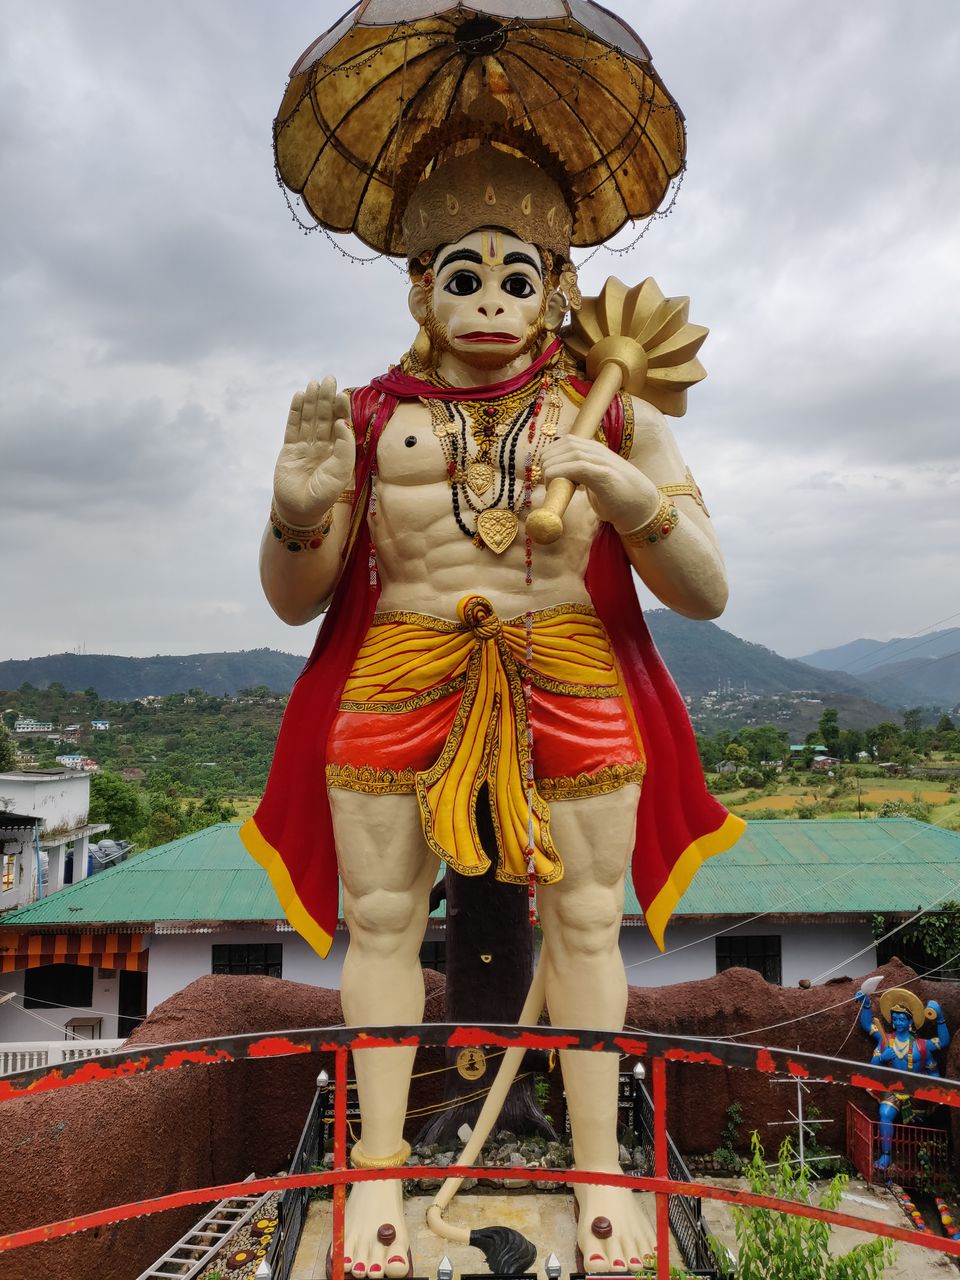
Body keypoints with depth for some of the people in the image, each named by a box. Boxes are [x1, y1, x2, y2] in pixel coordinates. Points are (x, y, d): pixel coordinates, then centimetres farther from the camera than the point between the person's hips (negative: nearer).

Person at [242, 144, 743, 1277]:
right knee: (381, 918, 6)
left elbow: (705, 594, -1)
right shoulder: (372, 416, 4)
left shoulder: (611, 415, 4)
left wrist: (631, 493, -19)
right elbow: (294, 600, 4)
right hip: (399, 676, 1)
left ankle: (599, 1167, 28)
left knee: (584, 920, 7)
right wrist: (300, 510, -18)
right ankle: (379, 1166, 27)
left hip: (571, 684, 0)